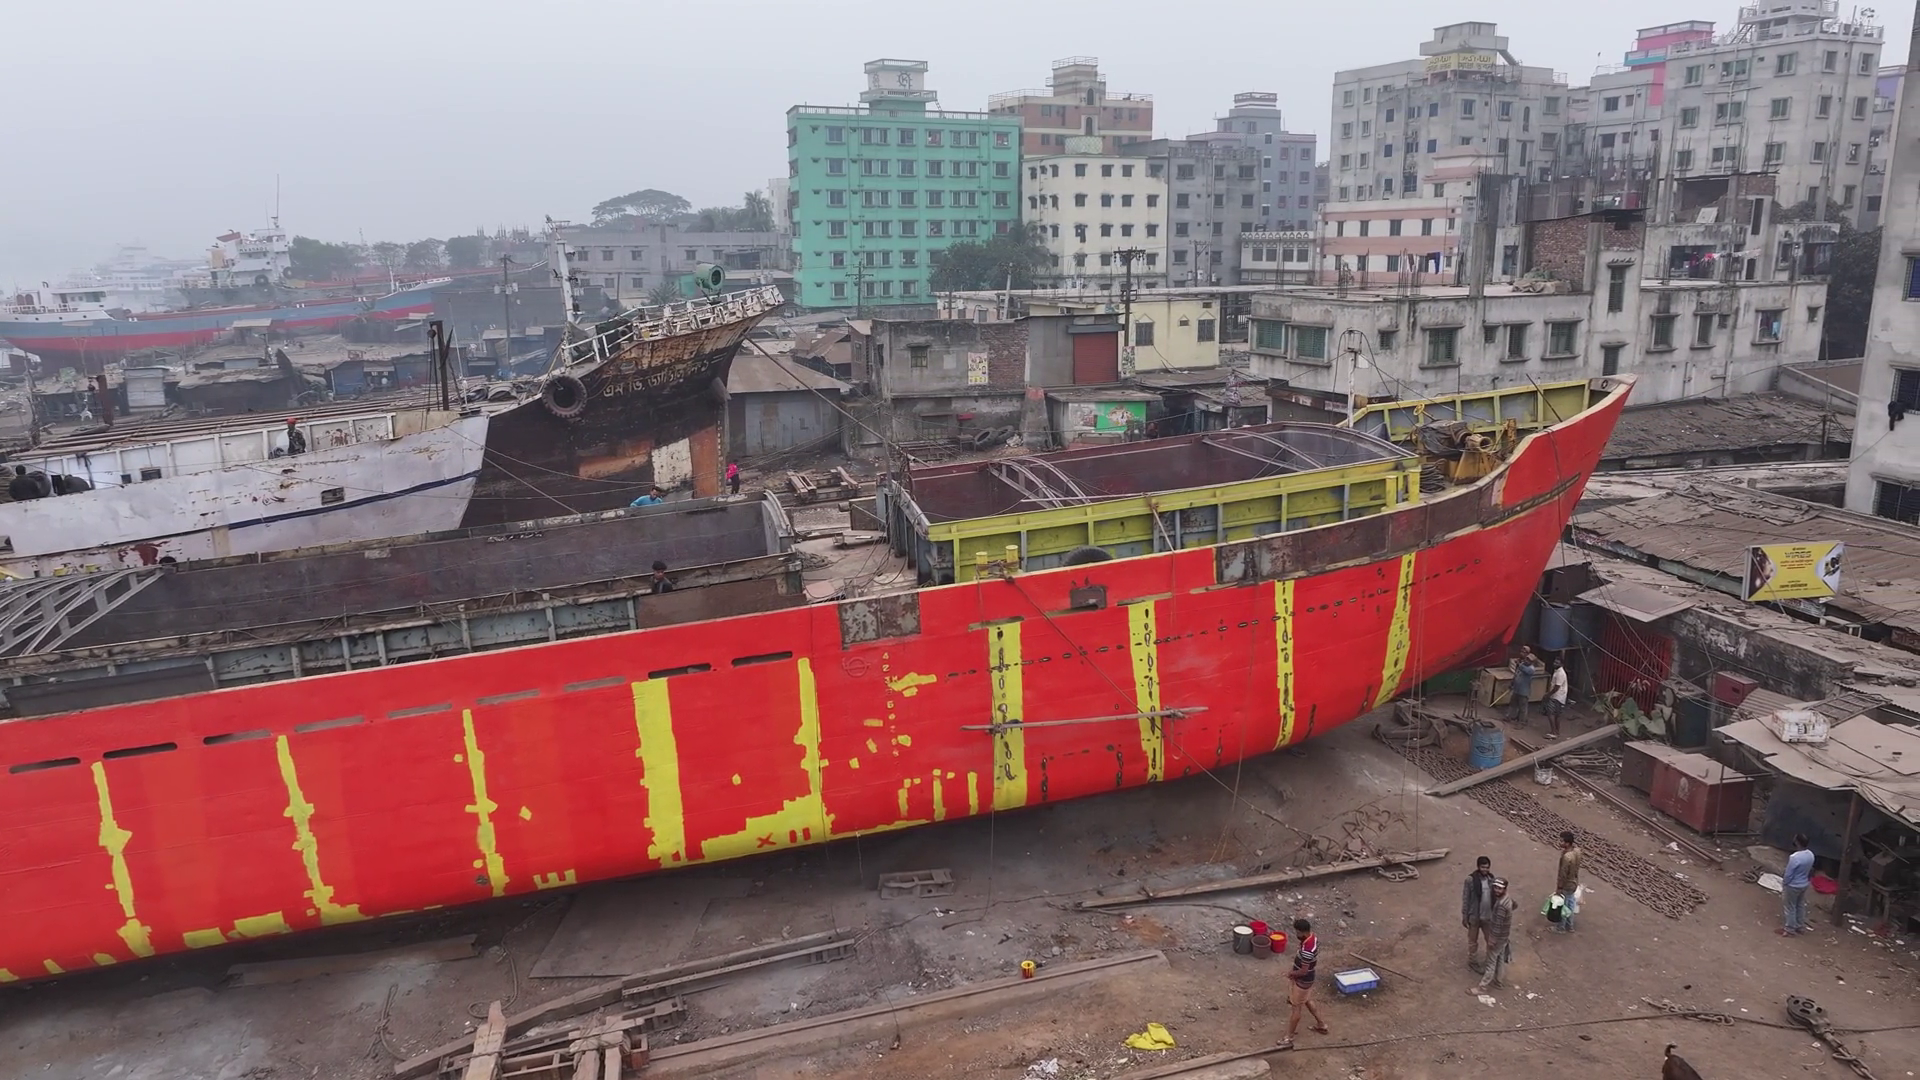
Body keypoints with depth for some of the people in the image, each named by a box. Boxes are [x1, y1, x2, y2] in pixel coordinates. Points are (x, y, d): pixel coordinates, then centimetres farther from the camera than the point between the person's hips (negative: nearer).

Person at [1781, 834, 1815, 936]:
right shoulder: (1811, 855, -8)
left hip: (1793, 886, -8)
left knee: (1789, 907, 9)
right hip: (1804, 884, 8)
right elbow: (1809, 870, 8)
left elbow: (1788, 874, -23)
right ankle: (1801, 927, 38)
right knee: (1801, 906, 24)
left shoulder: (1795, 857, -33)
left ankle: (1789, 929, 20)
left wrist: (1784, 883, -6)